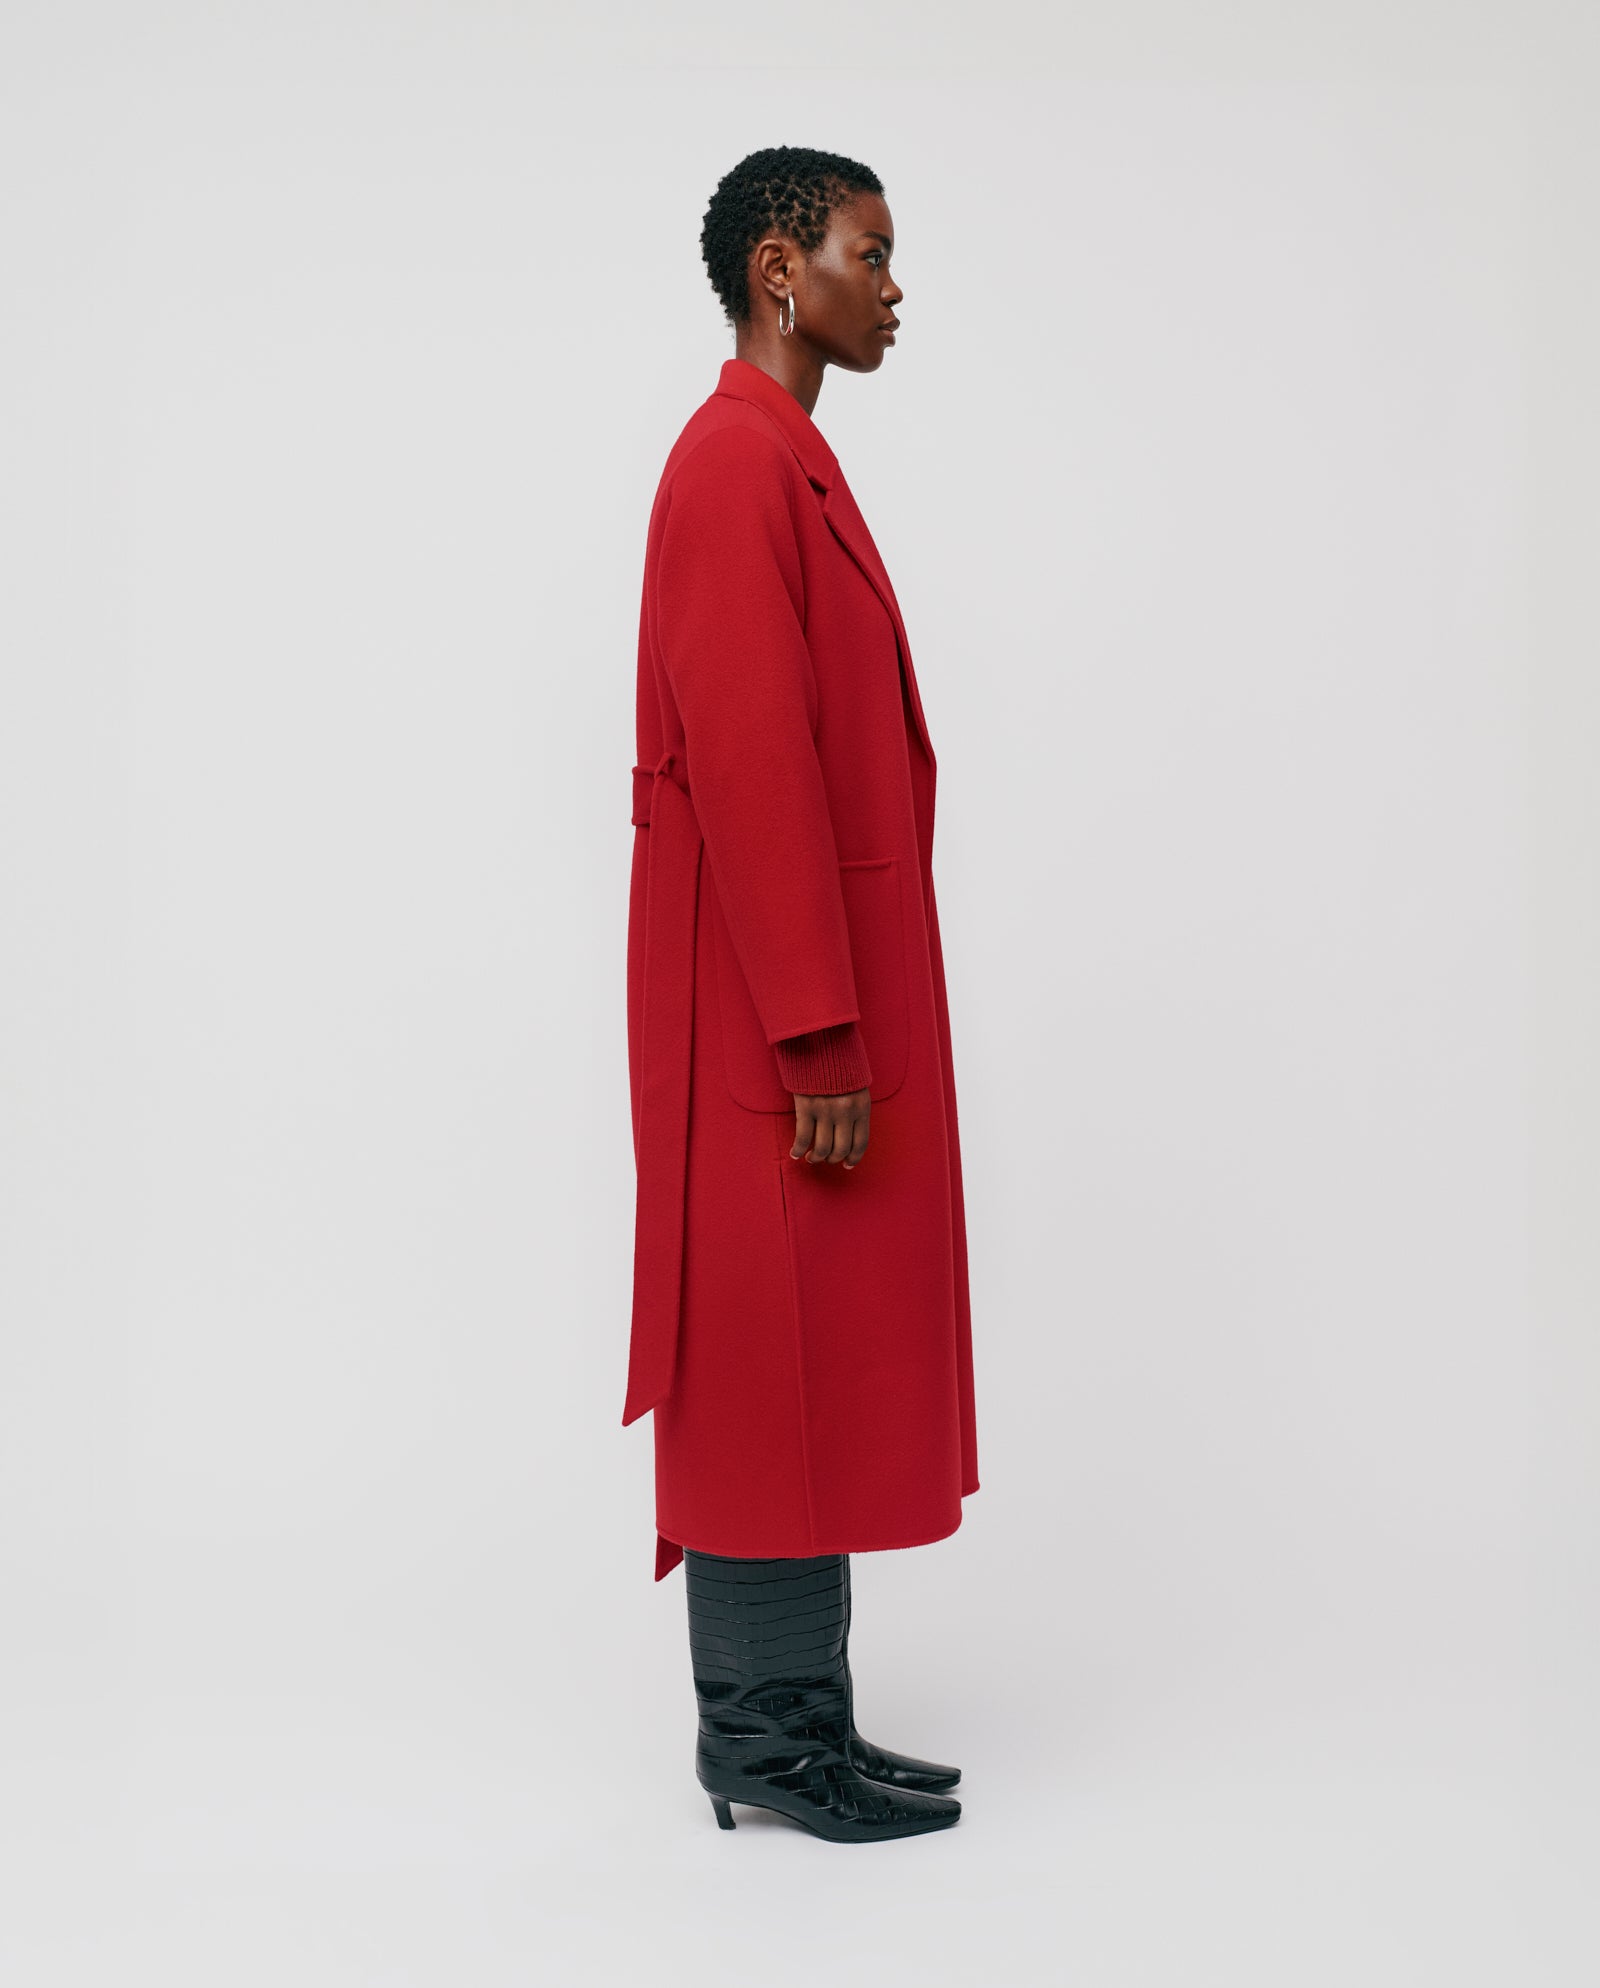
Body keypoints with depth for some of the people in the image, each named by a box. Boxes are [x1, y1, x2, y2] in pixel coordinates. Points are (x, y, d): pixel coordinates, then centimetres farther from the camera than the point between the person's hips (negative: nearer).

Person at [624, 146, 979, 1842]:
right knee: (779, 1365, -3)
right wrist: (821, 1034, -22)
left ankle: (783, 1722, 21)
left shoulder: (782, 463, 19)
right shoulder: (737, 462, -13)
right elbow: (751, 763, -20)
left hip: (819, 988, 10)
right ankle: (772, 1734, 7)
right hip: (780, 1005, -10)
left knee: (807, 1368, 12)